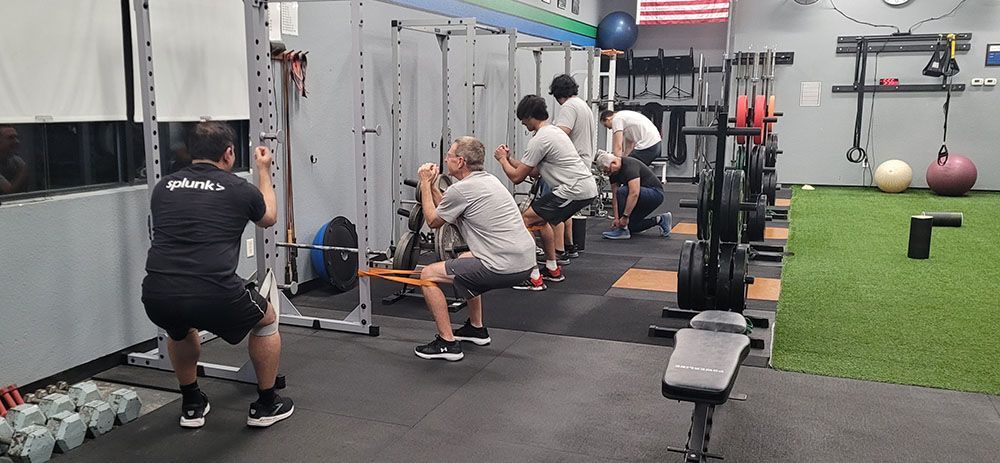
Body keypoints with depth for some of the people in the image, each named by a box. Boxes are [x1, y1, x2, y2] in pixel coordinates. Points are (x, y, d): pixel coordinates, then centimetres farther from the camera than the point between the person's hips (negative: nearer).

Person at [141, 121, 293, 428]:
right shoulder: (238, 189, 8)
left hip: (156, 299, 4)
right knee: (266, 320, 26)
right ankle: (266, 406, 31)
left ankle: (192, 405, 41)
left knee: (181, 329, 40)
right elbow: (268, 218, 30)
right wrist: (264, 171, 43)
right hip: (213, 298, -4)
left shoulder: (163, 188, 18)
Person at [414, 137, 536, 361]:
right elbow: (449, 212, 29)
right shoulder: (488, 179, 18)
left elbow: (433, 221, 7)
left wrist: (425, 184, 13)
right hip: (526, 260, 10)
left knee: (428, 274, 1)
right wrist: (432, 187, 25)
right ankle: (476, 328, 37)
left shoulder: (461, 189, -10)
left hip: (504, 267, -10)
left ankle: (447, 343, 3)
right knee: (466, 259, 36)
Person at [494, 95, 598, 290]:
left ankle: (534, 278, -6)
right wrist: (509, 159, 28)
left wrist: (502, 159, 10)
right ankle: (553, 270, 31)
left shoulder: (539, 140, -12)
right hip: (588, 187, 11)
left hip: (575, 189, -11)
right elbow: (535, 170, 29)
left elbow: (516, 177, -7)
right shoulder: (554, 131, 21)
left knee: (525, 220, -6)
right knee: (541, 220, 27)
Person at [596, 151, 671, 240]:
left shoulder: (630, 166, -28)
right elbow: (615, 196, -2)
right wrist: (616, 218, -11)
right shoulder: (613, 172, -1)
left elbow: (634, 194, -36)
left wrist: (625, 216, -35)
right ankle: (660, 220, 14)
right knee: (630, 225, 7)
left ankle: (622, 231, -20)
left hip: (655, 193, -10)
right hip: (643, 195, 10)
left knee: (622, 192, -30)